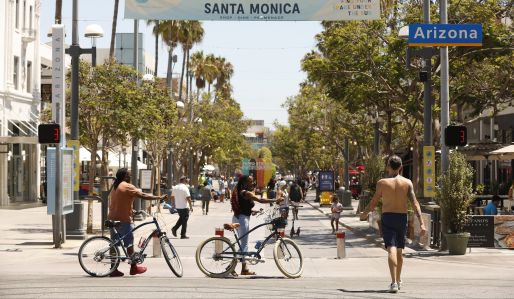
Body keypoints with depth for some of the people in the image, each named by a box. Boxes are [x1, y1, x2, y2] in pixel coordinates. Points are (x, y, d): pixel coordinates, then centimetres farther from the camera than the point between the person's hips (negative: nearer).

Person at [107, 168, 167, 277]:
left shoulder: (115, 187, 17)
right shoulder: (128, 187, -11)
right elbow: (143, 195, -16)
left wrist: (130, 210, 30)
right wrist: (159, 197, -11)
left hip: (113, 219, 8)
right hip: (124, 220, -8)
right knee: (129, 244, 1)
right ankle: (134, 267, 7)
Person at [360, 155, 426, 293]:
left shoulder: (382, 183, -3)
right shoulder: (407, 183, -1)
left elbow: (374, 203, 4)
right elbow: (415, 204, -8)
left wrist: (364, 213, 23)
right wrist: (422, 223, -11)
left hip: (387, 217, -2)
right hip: (402, 218, 2)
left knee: (391, 250, -11)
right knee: (399, 251, 18)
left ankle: (394, 282, -25)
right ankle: (398, 280, 32)